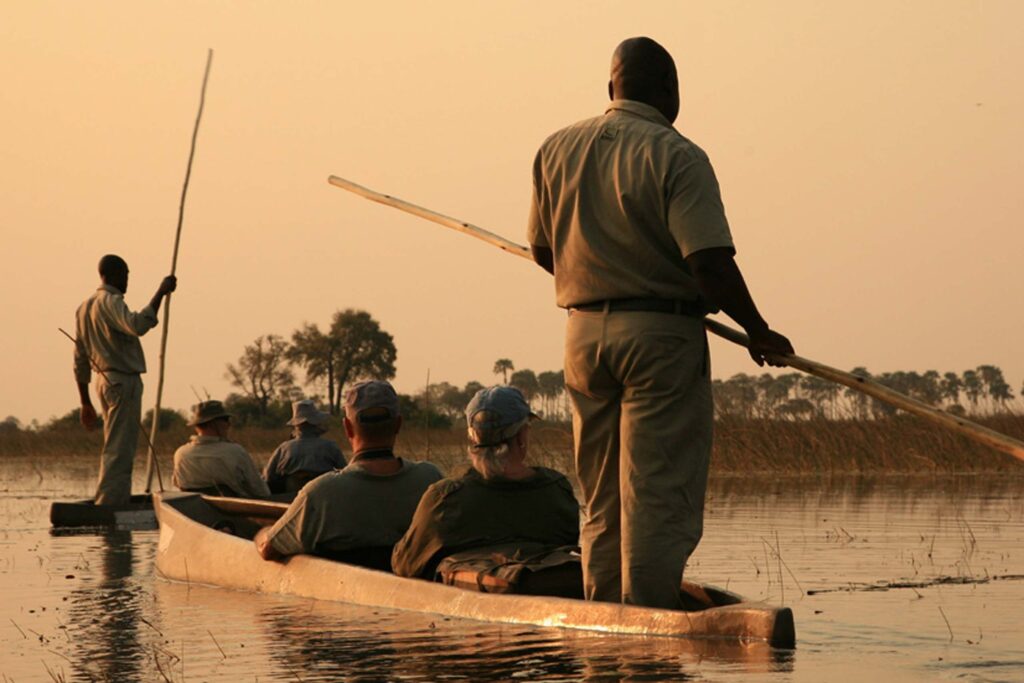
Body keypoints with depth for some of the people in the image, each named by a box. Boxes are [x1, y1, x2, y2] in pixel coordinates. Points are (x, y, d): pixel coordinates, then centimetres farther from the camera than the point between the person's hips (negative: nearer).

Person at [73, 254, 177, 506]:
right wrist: (160, 293, -26)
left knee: (119, 450, 14)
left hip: (105, 381, 9)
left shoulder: (84, 308, 17)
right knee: (118, 451, -11)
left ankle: (120, 506, 13)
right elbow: (138, 325, -32)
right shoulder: (111, 302, -10)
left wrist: (86, 403, 19)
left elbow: (80, 361, 17)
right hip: (124, 381, -9)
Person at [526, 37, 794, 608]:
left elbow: (543, 251, 14)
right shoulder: (677, 157, -12)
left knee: (601, 497, 14)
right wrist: (758, 332, -6)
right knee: (658, 495, -3)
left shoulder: (556, 150, 7)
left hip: (583, 334, 6)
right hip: (661, 336, -6)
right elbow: (710, 260, -18)